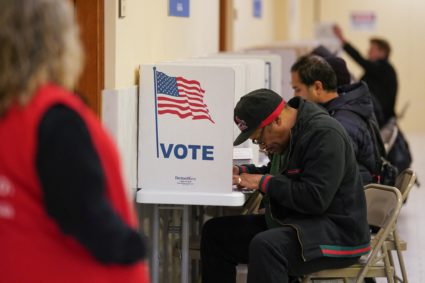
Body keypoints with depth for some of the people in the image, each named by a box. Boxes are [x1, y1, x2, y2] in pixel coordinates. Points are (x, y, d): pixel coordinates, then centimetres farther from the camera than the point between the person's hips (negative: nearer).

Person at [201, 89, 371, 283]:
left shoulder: (325, 134, -18)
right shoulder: (289, 132, 11)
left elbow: (315, 199, -26)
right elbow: (281, 173, 29)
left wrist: (263, 182, -17)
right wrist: (242, 172, 10)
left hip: (335, 232, -10)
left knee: (265, 246, -37)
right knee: (215, 231, 2)